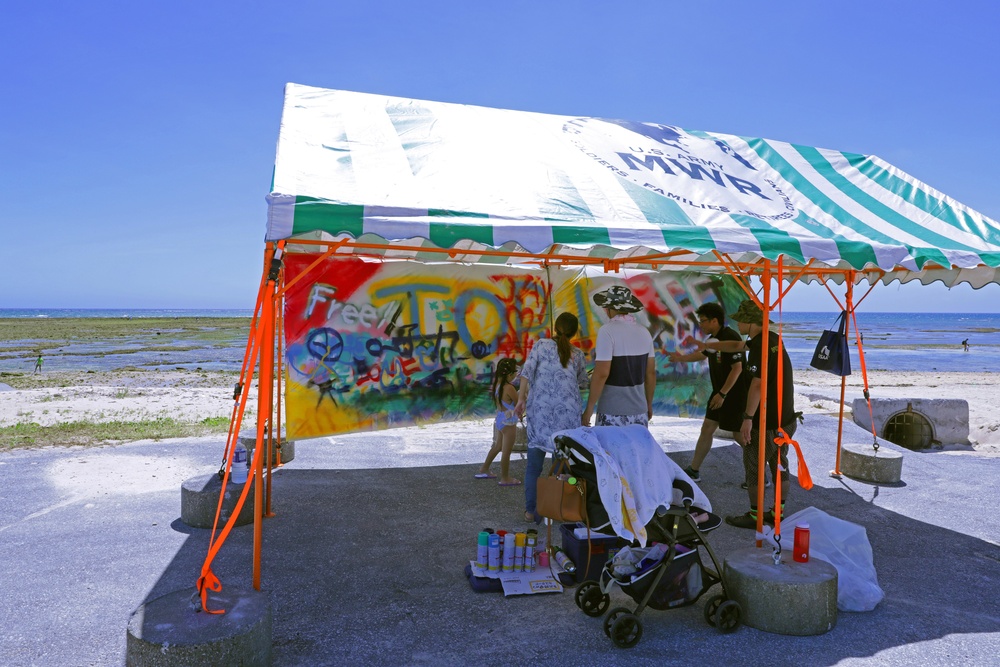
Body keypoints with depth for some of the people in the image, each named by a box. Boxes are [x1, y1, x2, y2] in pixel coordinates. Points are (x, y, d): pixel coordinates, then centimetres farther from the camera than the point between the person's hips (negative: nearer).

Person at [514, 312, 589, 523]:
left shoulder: (541, 344, 4)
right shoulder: (577, 355, 9)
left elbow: (527, 372, -6)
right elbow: (582, 384, 21)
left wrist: (521, 399, -1)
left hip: (539, 409, -1)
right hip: (568, 412, 1)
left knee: (534, 464, 6)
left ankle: (531, 511, 7)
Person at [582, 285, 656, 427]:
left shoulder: (607, 331, -13)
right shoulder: (644, 332, 5)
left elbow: (601, 374, -16)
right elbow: (651, 373, 11)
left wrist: (589, 409, -8)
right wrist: (649, 404, 22)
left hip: (613, 413, -5)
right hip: (639, 411, 6)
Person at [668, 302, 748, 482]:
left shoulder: (730, 338, -21)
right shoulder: (713, 338, 7)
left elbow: (737, 368, -25)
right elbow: (703, 354, 29)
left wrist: (722, 394, -24)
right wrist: (681, 358, 37)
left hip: (735, 395, -9)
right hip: (719, 393, 9)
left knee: (740, 435, -2)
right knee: (707, 429, 12)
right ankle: (693, 471, 20)